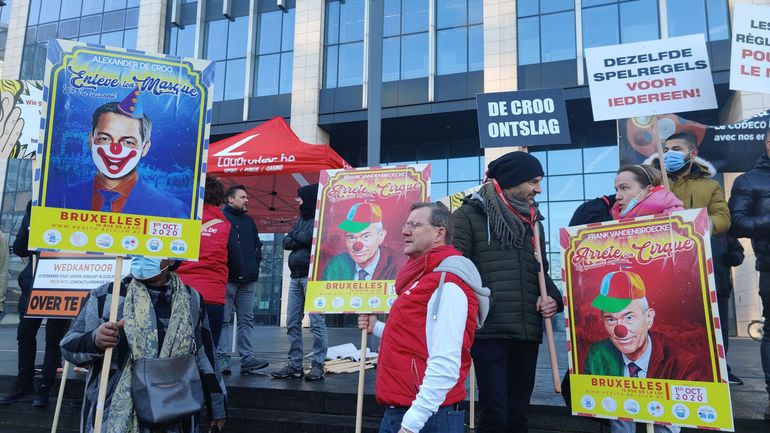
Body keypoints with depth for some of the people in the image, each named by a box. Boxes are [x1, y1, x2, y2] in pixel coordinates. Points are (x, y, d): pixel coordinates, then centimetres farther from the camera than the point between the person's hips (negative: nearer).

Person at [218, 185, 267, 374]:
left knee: (247, 319, 6)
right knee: (224, 320, -2)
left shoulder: (249, 221, 19)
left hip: (248, 280, 6)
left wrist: (255, 263, 11)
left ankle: (247, 357, 10)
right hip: (228, 278, -6)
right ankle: (222, 358, 2)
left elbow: (257, 244, 25)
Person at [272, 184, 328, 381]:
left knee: (316, 322, -5)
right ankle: (294, 365, 16)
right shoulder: (301, 219, 20)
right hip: (296, 276, 8)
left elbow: (312, 238, -18)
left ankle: (318, 365, 1)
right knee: (292, 323, 8)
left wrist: (296, 237, -1)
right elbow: (286, 242, 14)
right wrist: (301, 240, -4)